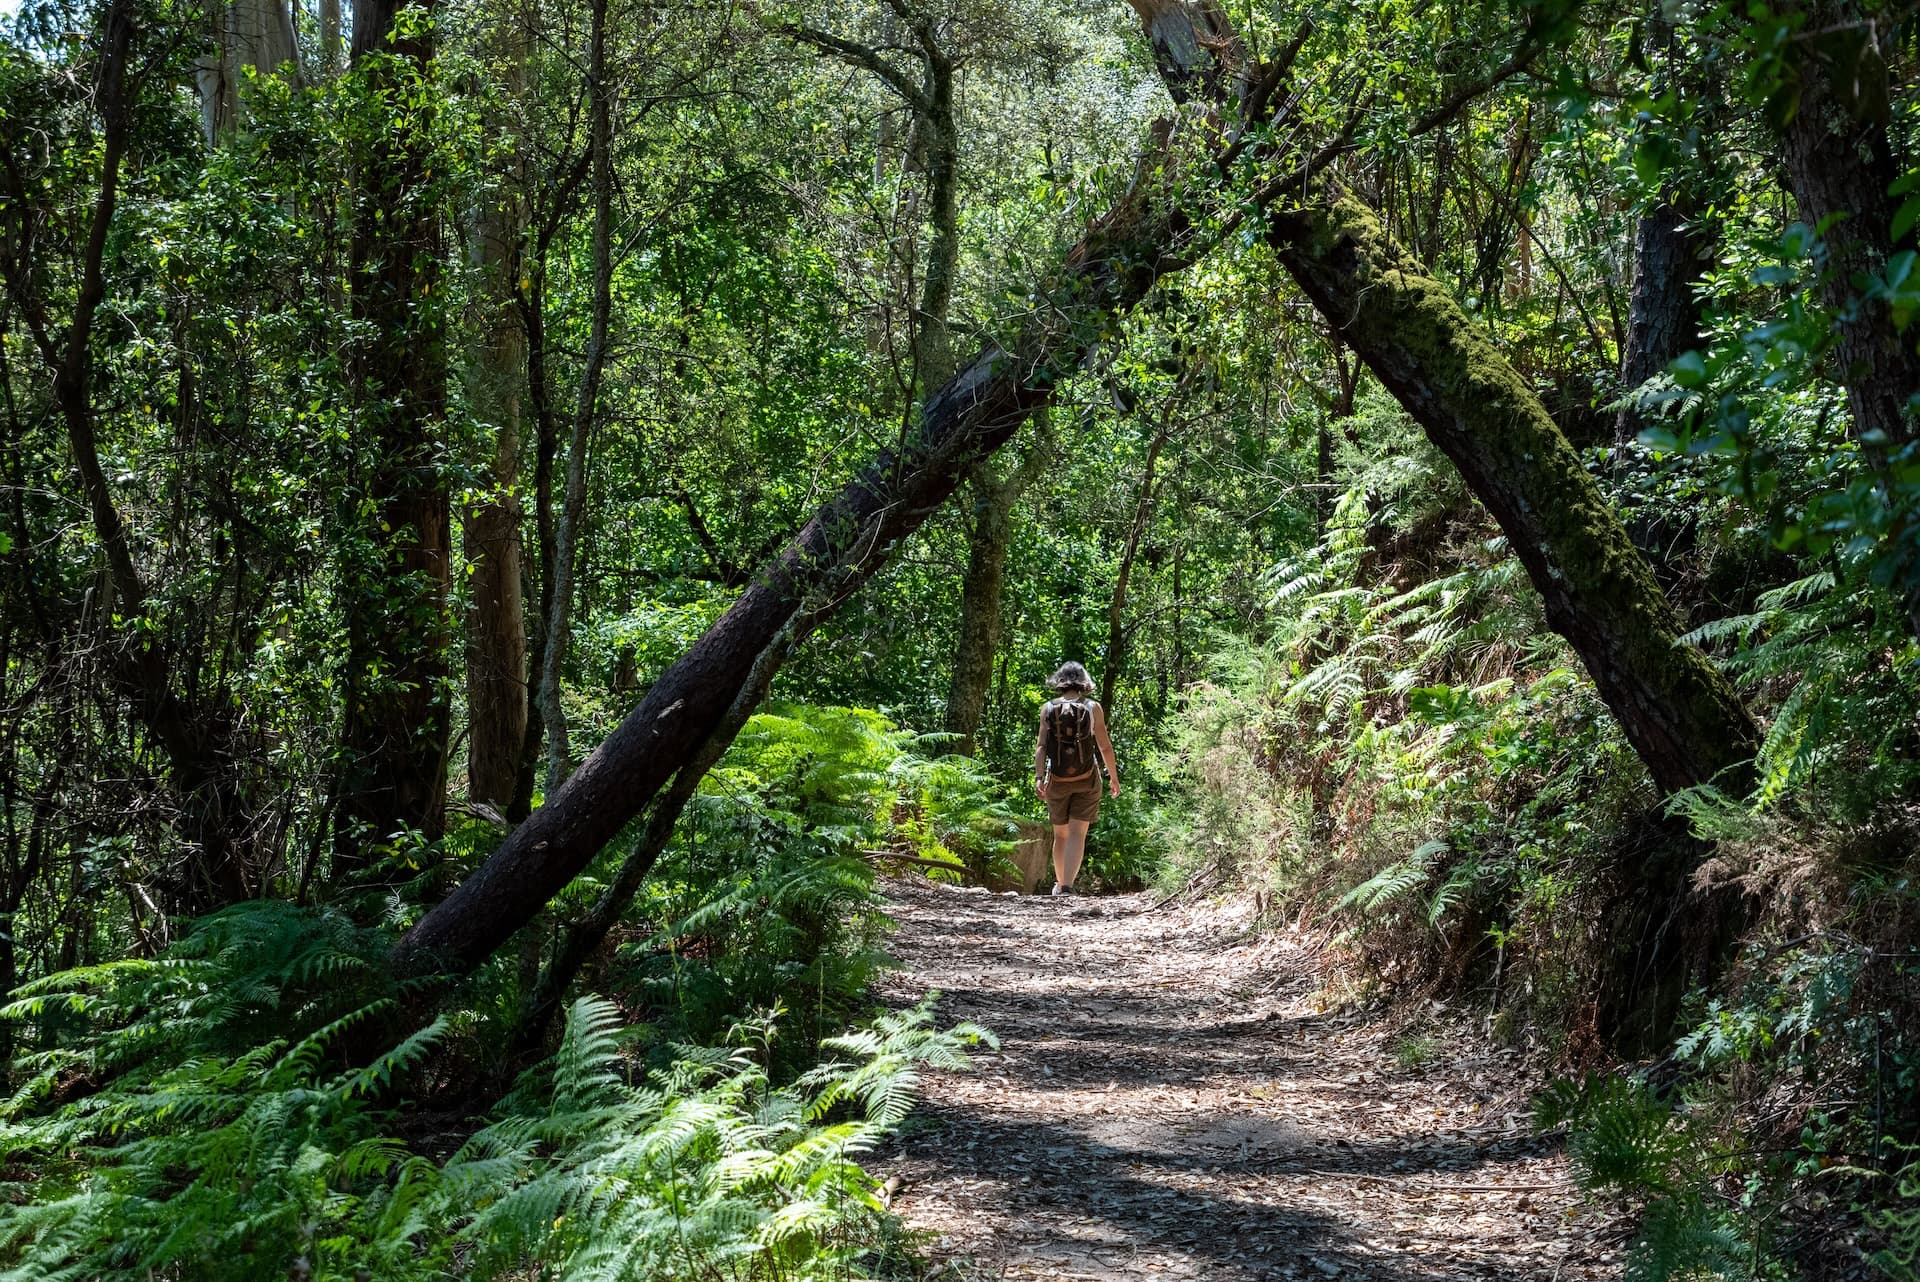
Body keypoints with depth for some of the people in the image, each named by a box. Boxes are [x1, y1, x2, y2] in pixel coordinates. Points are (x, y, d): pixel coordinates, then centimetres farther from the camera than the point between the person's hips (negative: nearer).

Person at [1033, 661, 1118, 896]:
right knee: (1077, 834, -5)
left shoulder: (1048, 708, 0)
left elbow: (1041, 746, -9)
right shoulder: (1092, 707, -2)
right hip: (1086, 780, -2)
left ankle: (1059, 883, 31)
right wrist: (1113, 777, 9)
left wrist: (1039, 776, -14)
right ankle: (1067, 886, -20)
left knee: (1060, 835, 17)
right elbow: (1104, 746, -2)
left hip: (1057, 780, 2)